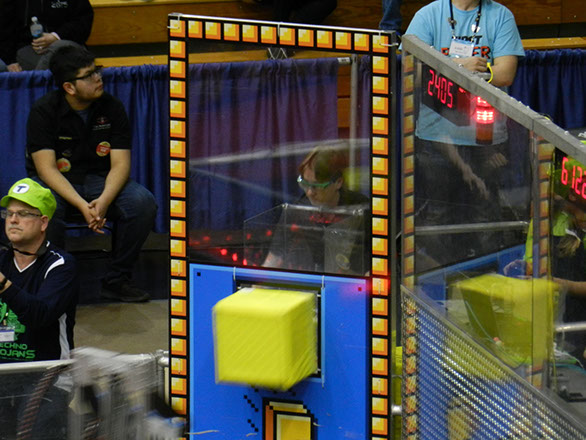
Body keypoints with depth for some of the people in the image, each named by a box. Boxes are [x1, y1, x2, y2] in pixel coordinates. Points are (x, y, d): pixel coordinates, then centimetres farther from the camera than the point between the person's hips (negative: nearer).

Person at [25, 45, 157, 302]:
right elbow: (46, 168, -19)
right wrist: (82, 205, -33)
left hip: (97, 179, 3)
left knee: (143, 202, -24)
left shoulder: (111, 107, -3)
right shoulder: (44, 111, -12)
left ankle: (117, 280, -10)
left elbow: (120, 163, -8)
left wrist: (104, 200, -29)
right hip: (54, 182, -3)